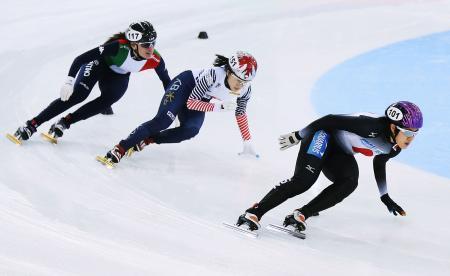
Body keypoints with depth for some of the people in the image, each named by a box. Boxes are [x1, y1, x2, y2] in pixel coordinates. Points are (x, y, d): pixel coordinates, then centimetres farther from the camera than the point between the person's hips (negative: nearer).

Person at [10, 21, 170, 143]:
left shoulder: (155, 60, -29)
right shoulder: (119, 47, -40)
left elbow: (168, 84, -9)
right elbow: (81, 58, -38)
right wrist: (69, 81, -47)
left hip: (119, 76, 4)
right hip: (98, 64, -4)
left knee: (106, 101, -27)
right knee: (78, 95, -25)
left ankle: (64, 123, -19)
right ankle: (31, 125, -21)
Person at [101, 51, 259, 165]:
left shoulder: (245, 90, -20)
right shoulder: (214, 74, -37)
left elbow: (240, 114, 0)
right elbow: (191, 102, -30)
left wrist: (247, 143, 3)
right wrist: (219, 106, -40)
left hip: (201, 100, 5)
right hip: (186, 84, -5)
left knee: (190, 130, -24)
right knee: (163, 120, -26)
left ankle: (145, 140, -13)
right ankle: (120, 150, -22)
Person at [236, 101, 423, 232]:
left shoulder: (394, 147, -3)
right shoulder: (372, 125, -30)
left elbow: (379, 163, 18)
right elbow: (332, 119, -24)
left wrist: (385, 197, 27)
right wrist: (298, 136, -18)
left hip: (340, 154, 8)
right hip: (324, 137, -7)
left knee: (349, 183, -23)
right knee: (303, 180, -27)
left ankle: (300, 215, -24)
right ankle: (253, 213, -27)